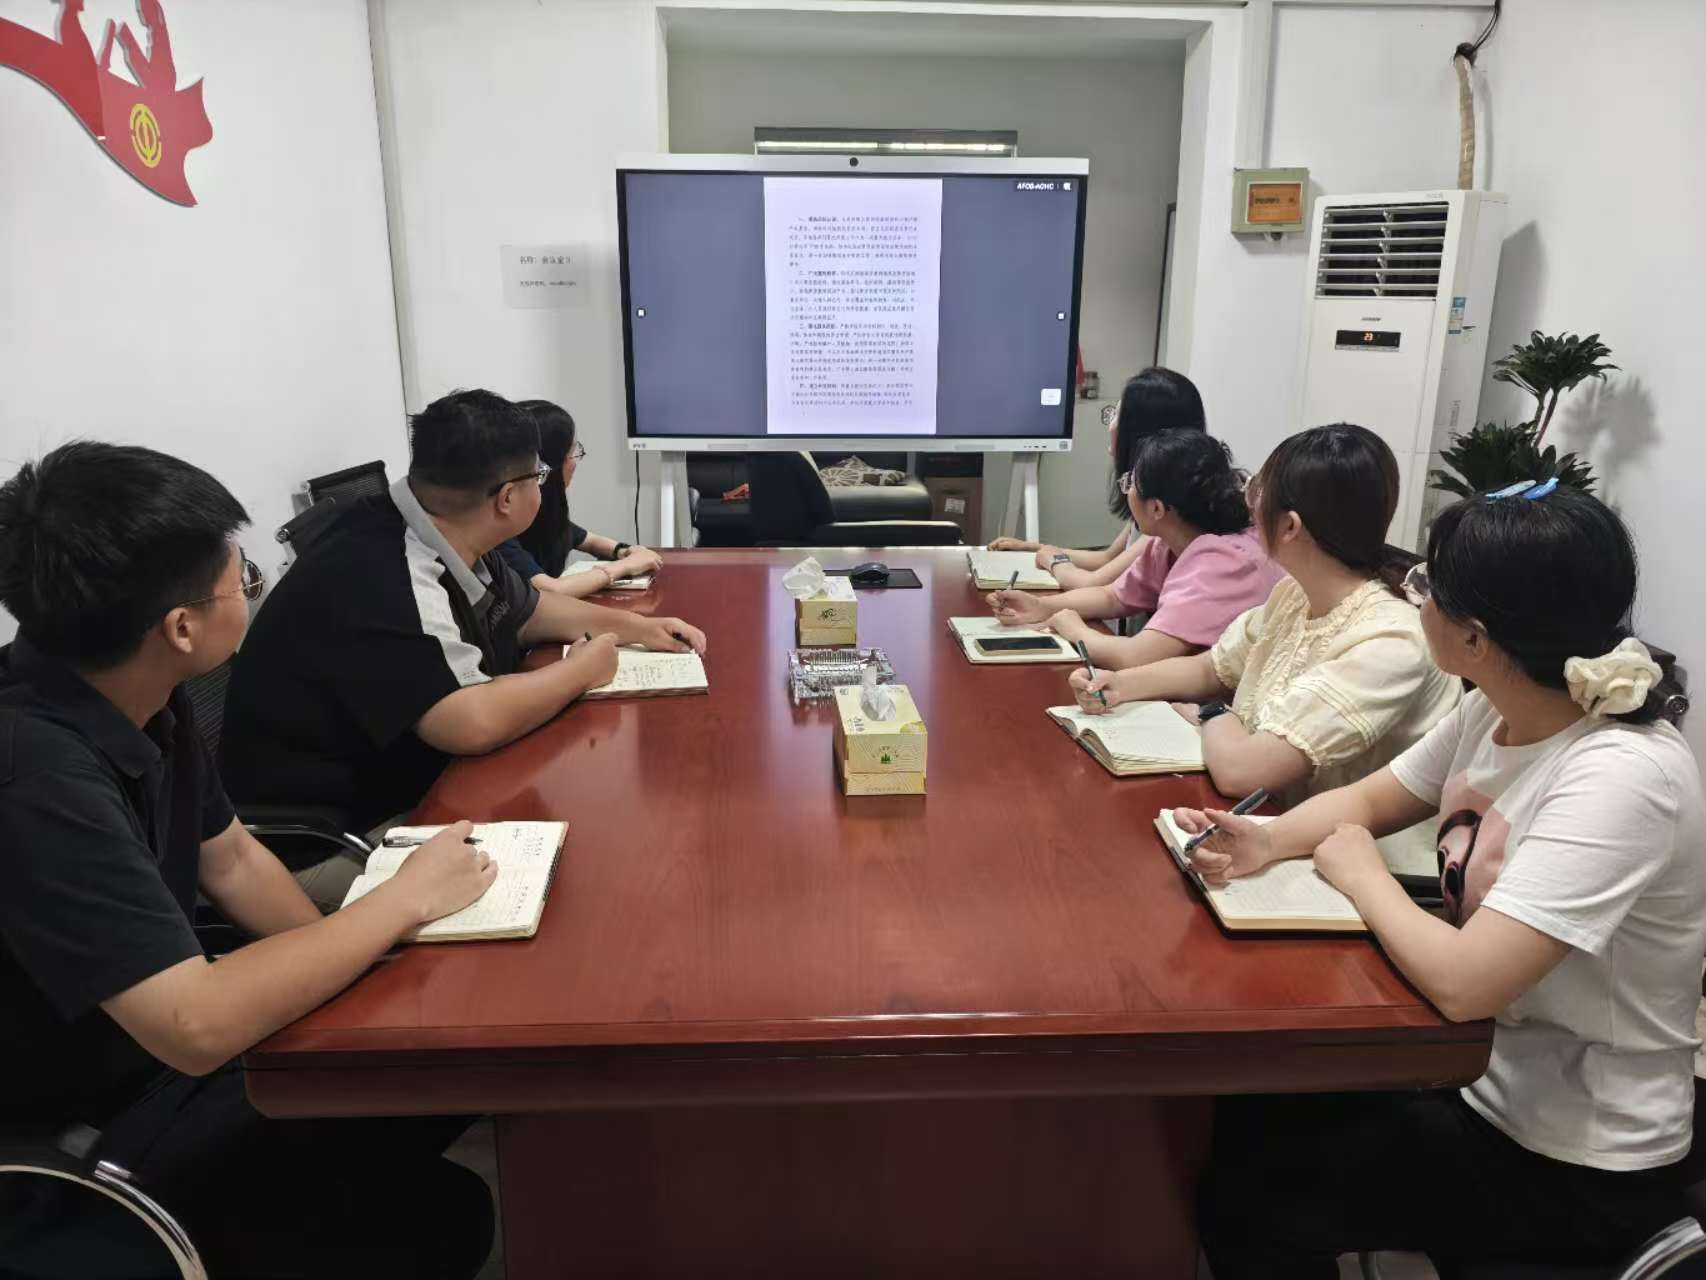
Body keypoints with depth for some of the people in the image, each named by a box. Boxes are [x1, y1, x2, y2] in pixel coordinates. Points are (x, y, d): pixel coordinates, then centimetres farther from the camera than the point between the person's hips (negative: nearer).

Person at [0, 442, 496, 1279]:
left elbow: (230, 859, 7)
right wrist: (405, 899, -25)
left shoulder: (144, 698, -6)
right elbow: (197, 1027, -37)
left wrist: (366, 966, -6)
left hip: (148, 1045, 8)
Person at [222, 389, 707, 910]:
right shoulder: (379, 578, -29)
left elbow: (524, 609, 20)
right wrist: (582, 669, -19)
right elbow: (474, 723, -37)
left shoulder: (452, 546, 0)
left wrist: (637, 627, 10)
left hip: (415, 792, 9)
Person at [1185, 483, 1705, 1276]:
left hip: (1577, 1165, -7)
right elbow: (1369, 800, 8)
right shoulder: (1494, 711, -6)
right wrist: (1267, 843, -13)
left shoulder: (1619, 779, -33)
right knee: (1241, 1115, 7)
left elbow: (1462, 982, -38)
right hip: (1488, 1075, 7)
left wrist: (1361, 874, -19)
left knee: (1249, 1194, -5)